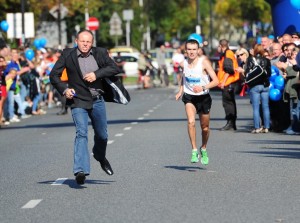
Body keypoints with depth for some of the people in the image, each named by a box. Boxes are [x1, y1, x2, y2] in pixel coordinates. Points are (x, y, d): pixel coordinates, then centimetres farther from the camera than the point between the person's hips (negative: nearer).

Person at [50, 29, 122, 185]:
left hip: (98, 101, 3)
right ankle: (80, 171, -27)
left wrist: (96, 74, -18)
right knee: (81, 133, -19)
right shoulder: (68, 55, -4)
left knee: (102, 135, 16)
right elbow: (54, 75, 1)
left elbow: (114, 68, -5)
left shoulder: (100, 53, 1)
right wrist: (64, 89, -14)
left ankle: (100, 157, 49)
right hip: (78, 101, -3)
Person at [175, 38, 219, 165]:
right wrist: (180, 91, 5)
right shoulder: (184, 64, -5)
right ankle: (194, 151, -19)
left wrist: (203, 87, -33)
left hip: (203, 97, -1)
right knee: (191, 122, -24)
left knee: (205, 127, 12)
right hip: (189, 97, 1)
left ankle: (203, 149, 38)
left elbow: (216, 81, -19)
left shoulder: (204, 62, -16)